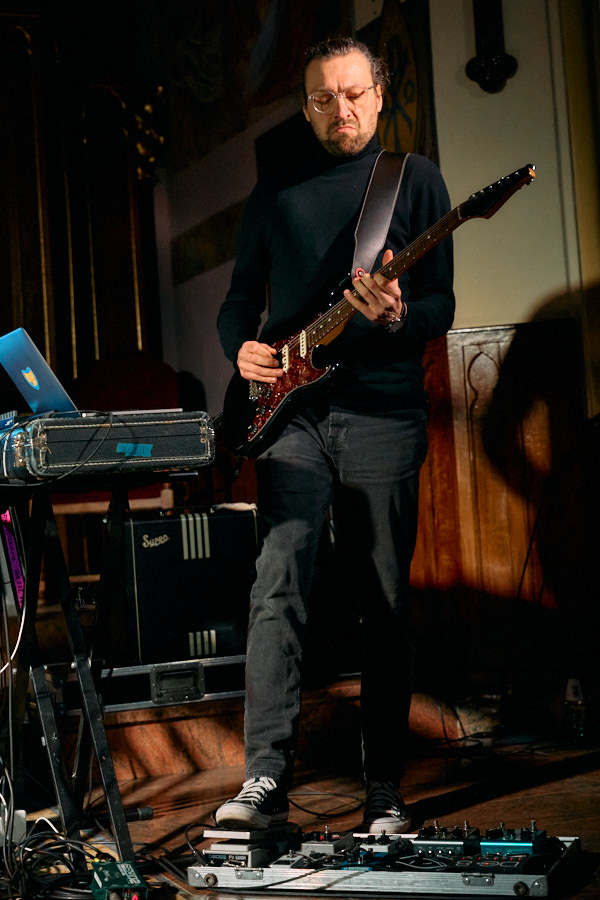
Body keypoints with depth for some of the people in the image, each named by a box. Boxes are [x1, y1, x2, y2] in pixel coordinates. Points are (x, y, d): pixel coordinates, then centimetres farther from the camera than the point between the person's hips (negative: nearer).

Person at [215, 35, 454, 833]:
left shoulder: (415, 178, 9)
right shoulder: (276, 193, 17)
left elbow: (442, 305, 2)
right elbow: (240, 299, 20)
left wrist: (396, 316, -20)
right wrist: (242, 349, -2)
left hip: (383, 412, -1)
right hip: (291, 410, 2)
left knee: (387, 604, 1)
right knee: (278, 584, -13)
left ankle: (385, 790, 9)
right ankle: (266, 780, -14)